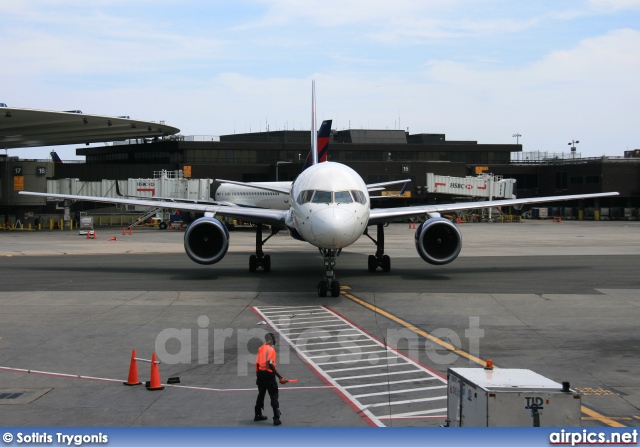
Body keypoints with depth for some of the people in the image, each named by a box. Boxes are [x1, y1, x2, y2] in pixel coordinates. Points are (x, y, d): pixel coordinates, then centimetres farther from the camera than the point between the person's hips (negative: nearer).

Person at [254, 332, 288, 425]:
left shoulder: (260, 349, 9)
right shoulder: (271, 349, -13)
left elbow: (257, 363, 10)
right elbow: (270, 365, -21)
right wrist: (280, 377, -22)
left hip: (260, 373, 7)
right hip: (268, 374, -7)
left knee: (261, 394, 22)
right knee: (274, 395, -3)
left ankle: (258, 415, 32)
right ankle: (276, 418, -9)